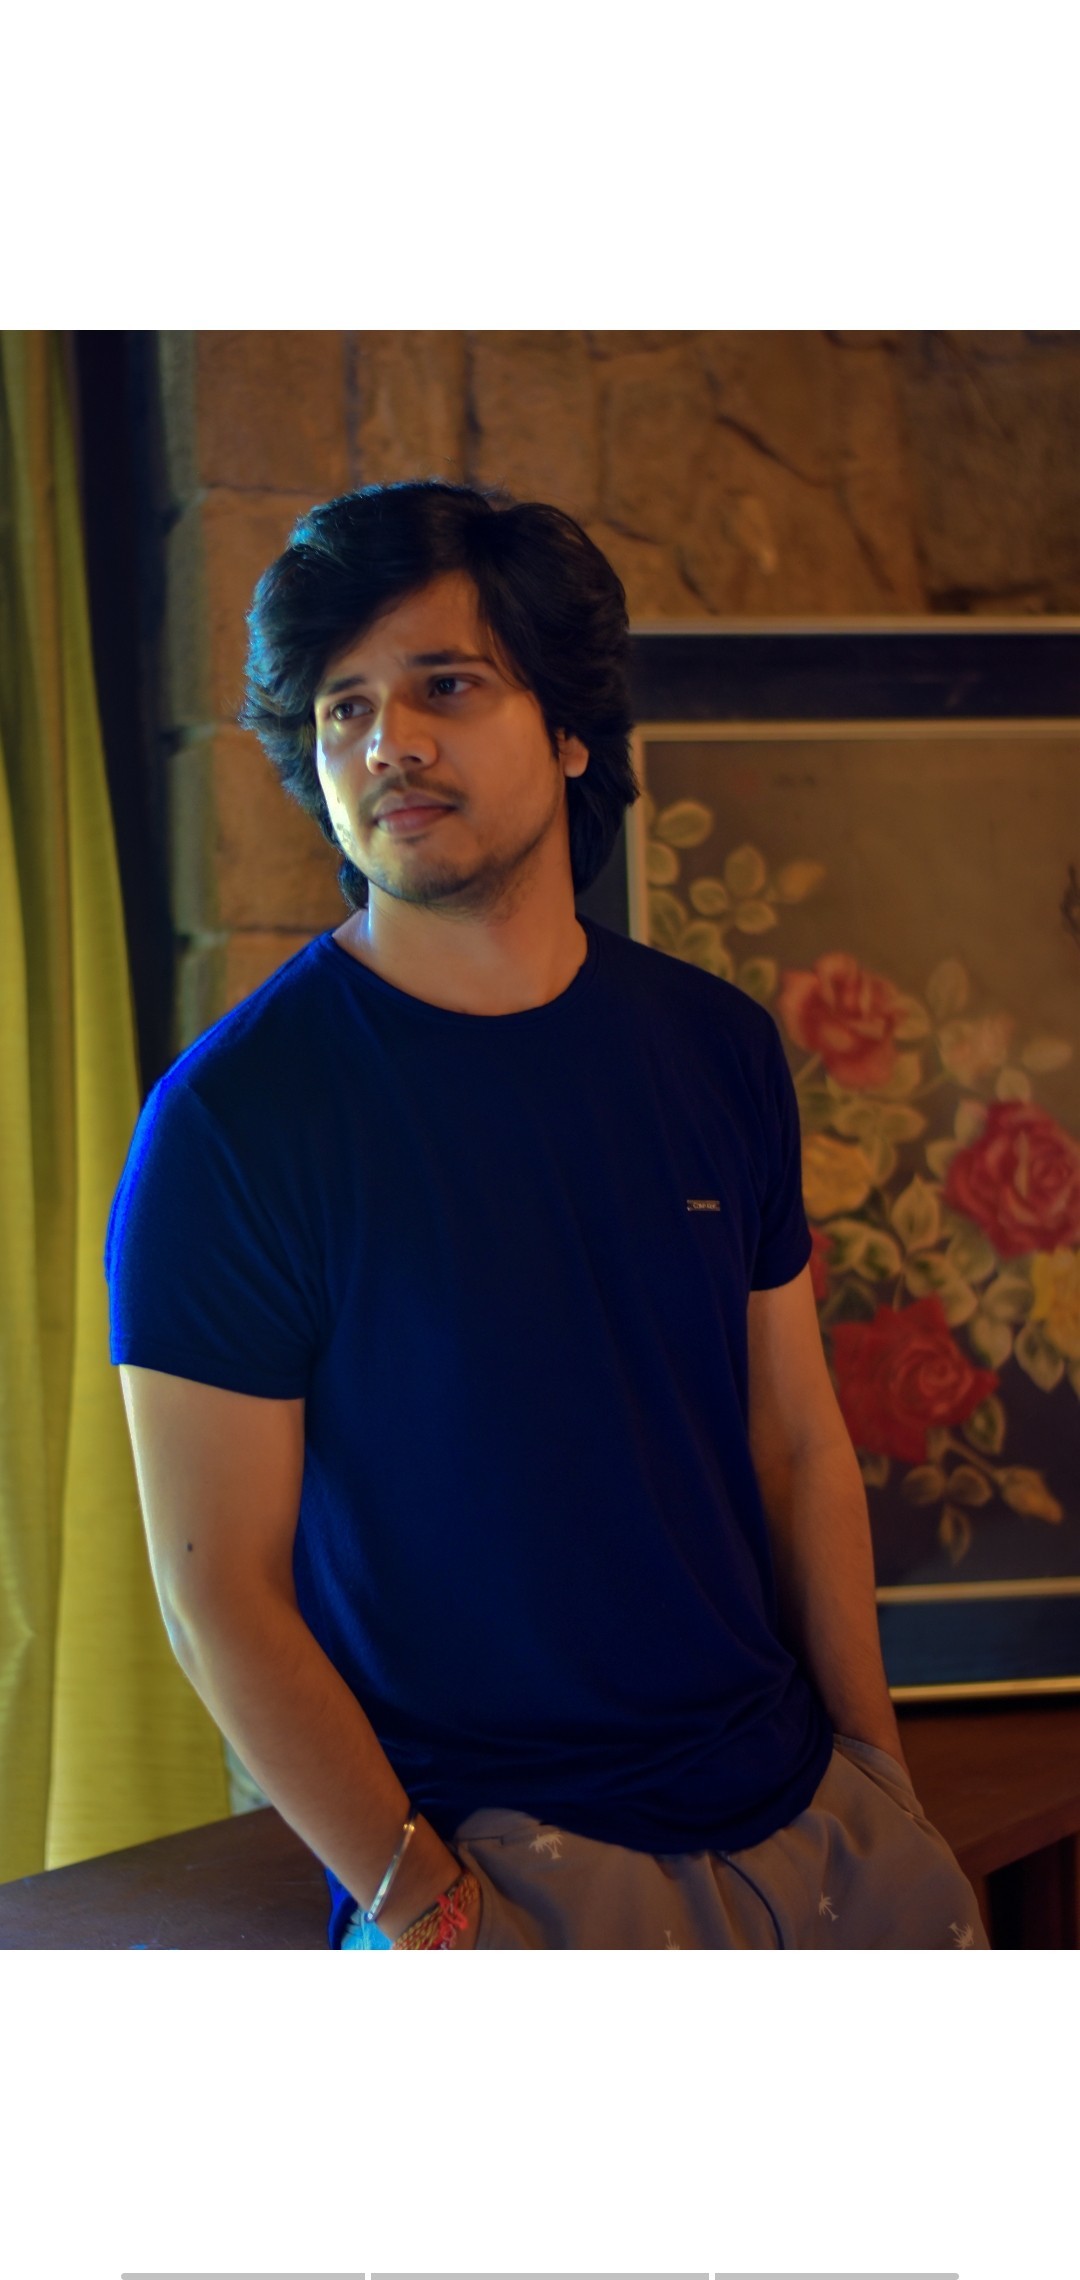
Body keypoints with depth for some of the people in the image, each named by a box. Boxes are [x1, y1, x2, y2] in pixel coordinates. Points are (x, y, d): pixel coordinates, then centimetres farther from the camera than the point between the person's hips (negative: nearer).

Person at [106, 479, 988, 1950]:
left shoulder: (718, 1049, 3)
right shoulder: (233, 1114, -12)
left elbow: (802, 1451, 9)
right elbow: (219, 1588, -12)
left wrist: (883, 1783, 5)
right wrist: (425, 1911, -16)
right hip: (505, 1869, -5)